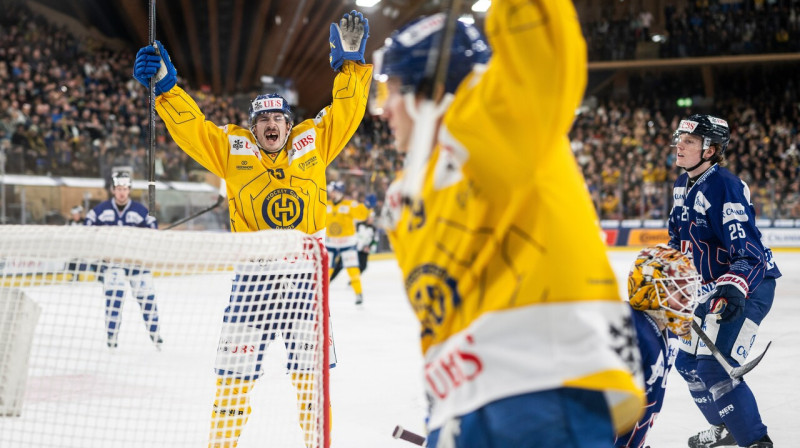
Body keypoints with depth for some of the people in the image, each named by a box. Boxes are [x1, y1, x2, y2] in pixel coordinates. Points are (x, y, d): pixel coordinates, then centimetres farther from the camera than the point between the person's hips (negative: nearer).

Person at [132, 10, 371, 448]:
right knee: (235, 370, -1)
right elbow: (189, 126, 0)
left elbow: (347, 109, 9)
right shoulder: (232, 148, 3)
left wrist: (351, 62, 3)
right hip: (253, 275, -1)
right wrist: (165, 86, -11)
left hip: (305, 272, 1)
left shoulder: (313, 141, 6)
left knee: (313, 368, 8)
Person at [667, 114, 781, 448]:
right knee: (687, 362, 16)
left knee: (714, 367, -20)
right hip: (715, 289, 10)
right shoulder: (682, 185, 5)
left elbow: (748, 248, -31)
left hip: (748, 287, -10)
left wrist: (734, 288, -43)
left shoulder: (723, 186, -23)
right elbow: (679, 239, 20)